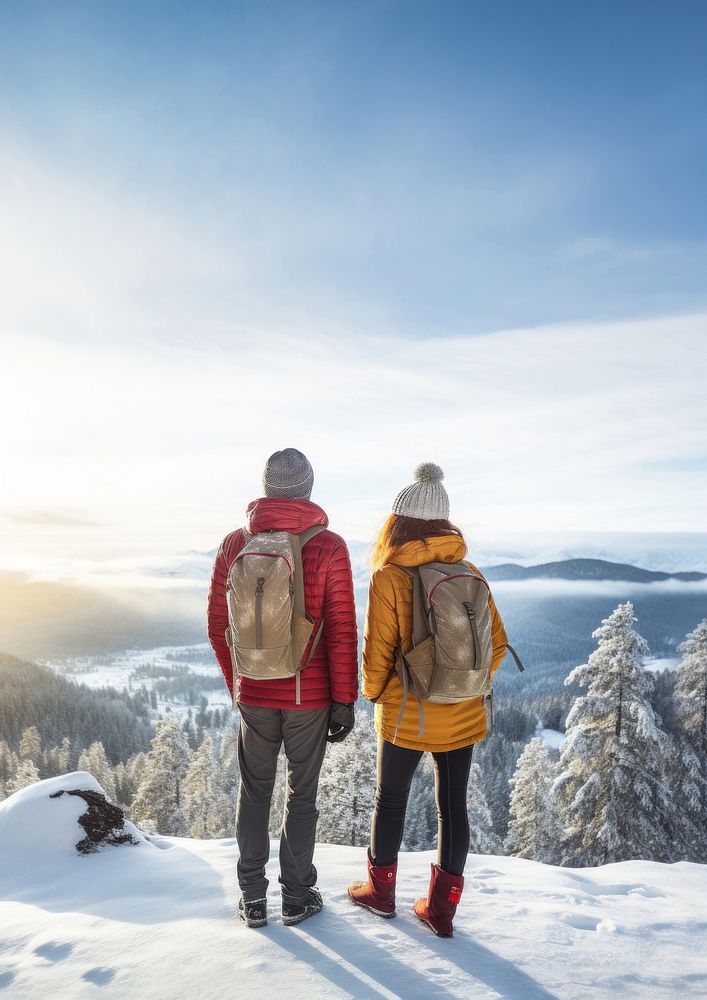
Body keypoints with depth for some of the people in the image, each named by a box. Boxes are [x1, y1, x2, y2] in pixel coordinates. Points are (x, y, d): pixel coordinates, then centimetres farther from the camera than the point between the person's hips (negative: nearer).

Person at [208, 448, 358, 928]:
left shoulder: (236, 543, -4)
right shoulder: (329, 547, -13)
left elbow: (218, 622, 3)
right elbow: (342, 631, -13)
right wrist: (344, 699, -4)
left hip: (253, 693, 2)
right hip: (310, 695, -2)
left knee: (255, 792, 18)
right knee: (302, 794, 15)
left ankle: (253, 897, 28)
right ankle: (297, 896, 28)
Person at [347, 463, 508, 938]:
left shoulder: (389, 577, -15)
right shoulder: (469, 573, -3)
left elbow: (378, 651, -14)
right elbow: (497, 644, 0)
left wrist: (374, 693, 5)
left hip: (405, 715, -3)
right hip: (463, 715, 3)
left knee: (391, 799, 17)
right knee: (454, 805, 15)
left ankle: (381, 890, 35)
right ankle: (442, 907, 26)